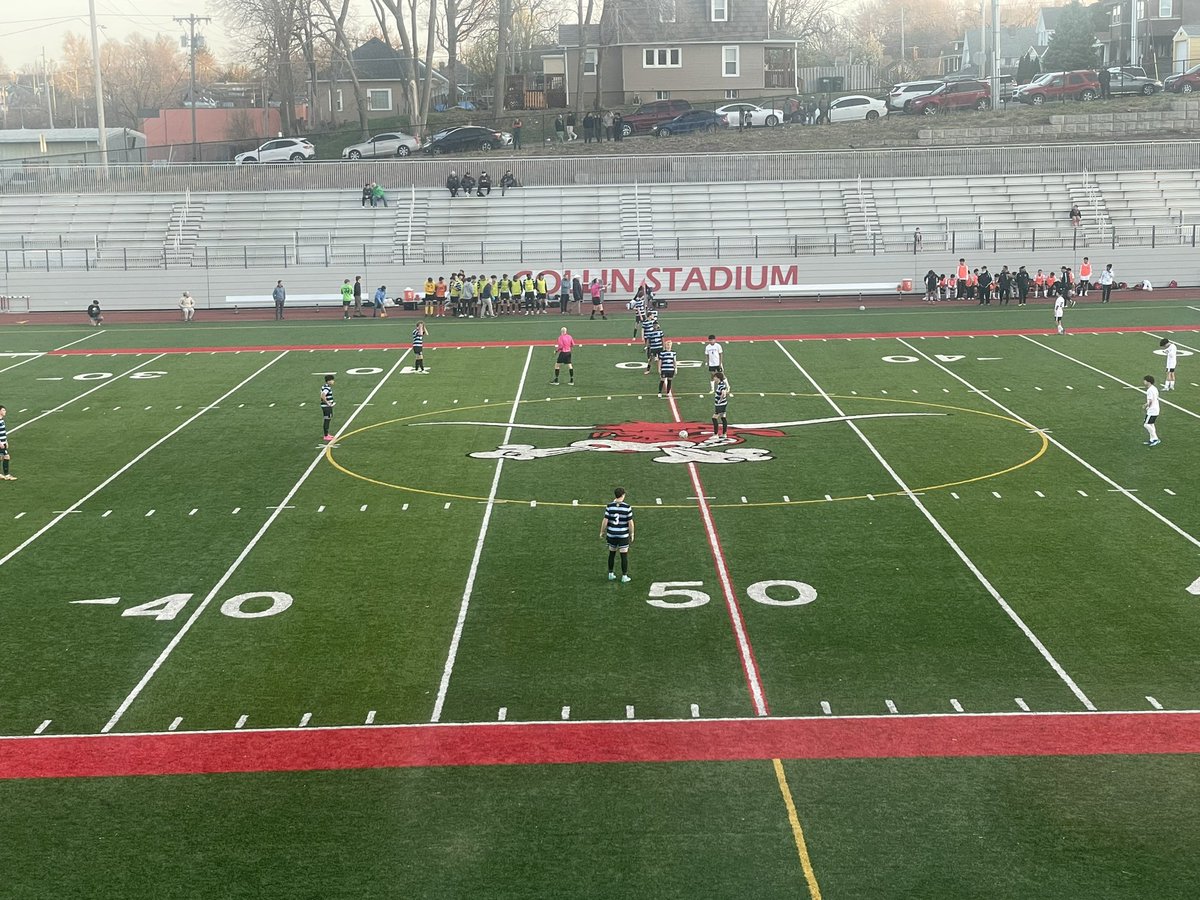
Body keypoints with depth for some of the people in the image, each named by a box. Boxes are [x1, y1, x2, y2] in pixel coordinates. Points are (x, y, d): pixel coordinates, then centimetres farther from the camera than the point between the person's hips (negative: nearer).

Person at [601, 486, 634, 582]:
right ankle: (624, 577, 14)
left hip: (611, 535, 2)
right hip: (623, 535, -2)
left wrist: (602, 532, 7)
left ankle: (611, 574, 28)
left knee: (612, 554, 20)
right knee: (624, 556, 9)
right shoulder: (627, 507, -14)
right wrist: (632, 535, 3)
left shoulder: (609, 506, -10)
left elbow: (605, 521, -8)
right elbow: (630, 523, -10)